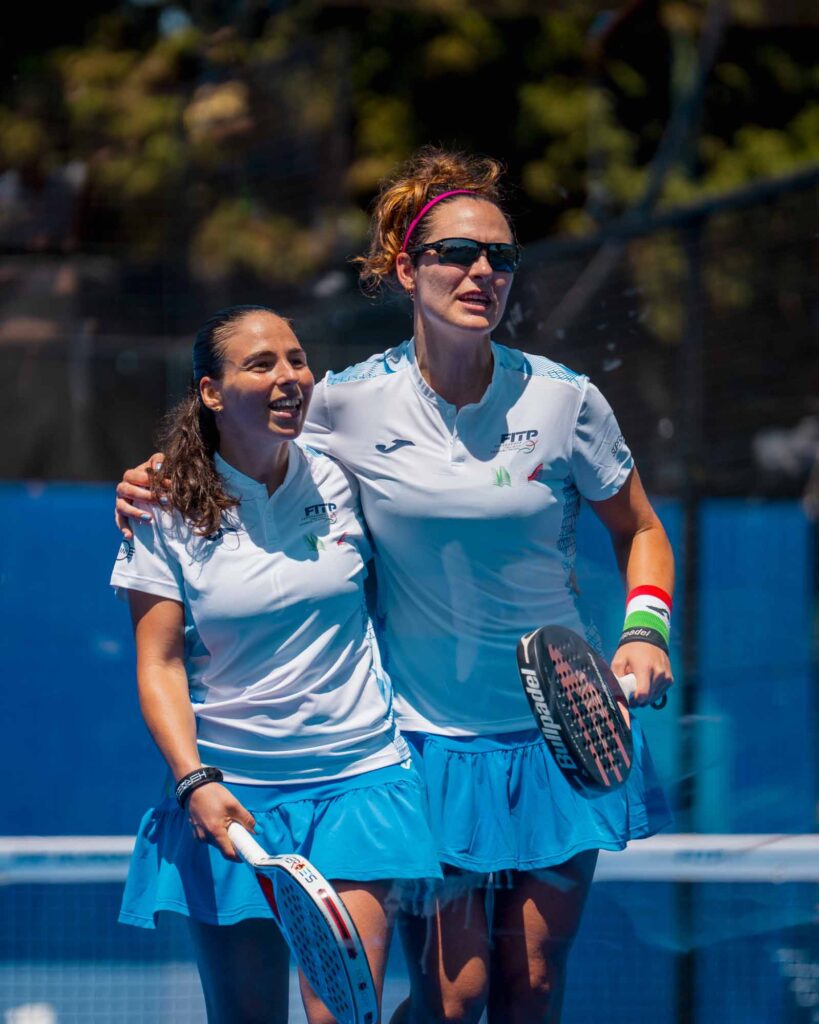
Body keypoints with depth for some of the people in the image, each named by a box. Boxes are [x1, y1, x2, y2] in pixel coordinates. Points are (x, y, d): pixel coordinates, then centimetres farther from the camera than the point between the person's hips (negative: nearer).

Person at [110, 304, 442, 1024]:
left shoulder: (341, 482, 2)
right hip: (228, 791, 0)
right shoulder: (170, 514, -2)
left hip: (356, 778, 0)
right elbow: (159, 665, -4)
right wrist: (195, 781, -17)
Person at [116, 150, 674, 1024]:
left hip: (560, 735, 2)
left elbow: (637, 530, 10)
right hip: (424, 739, -1)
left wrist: (645, 629, -7)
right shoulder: (348, 402, -7)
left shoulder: (563, 399, -6)